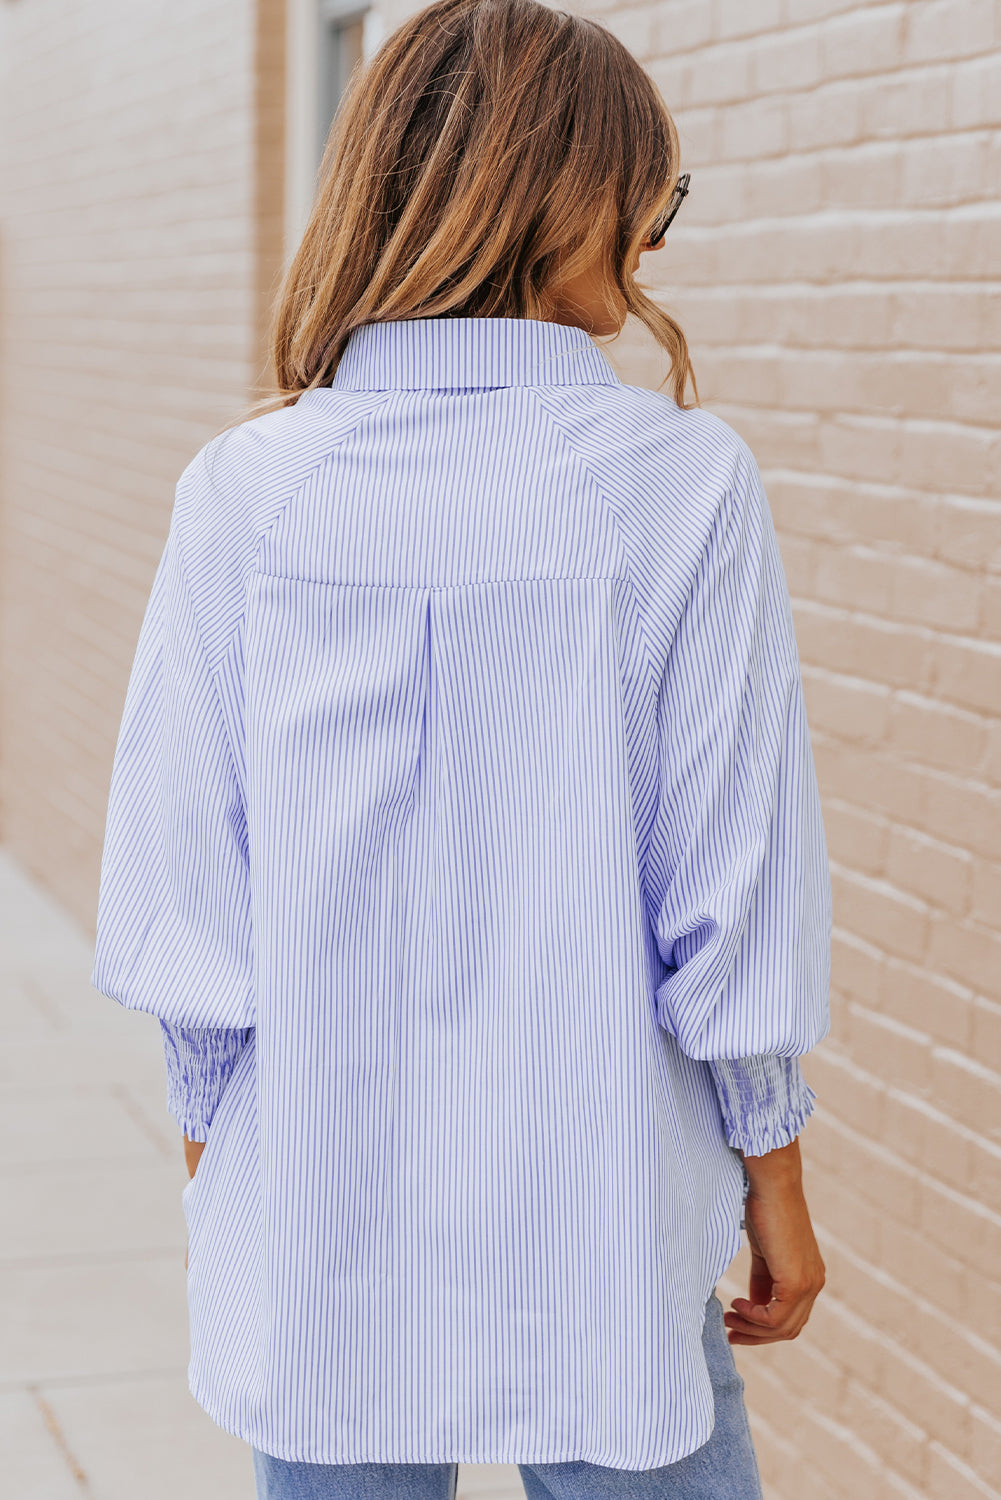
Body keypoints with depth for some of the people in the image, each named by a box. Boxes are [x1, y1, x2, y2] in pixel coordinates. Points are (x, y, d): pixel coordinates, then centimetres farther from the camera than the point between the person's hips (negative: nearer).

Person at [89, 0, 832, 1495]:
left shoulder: (245, 489, -7)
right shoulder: (686, 482, -12)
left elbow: (182, 879, -3)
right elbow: (734, 873, -8)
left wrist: (211, 1139, 11)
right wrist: (774, 1178, 4)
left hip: (317, 1228, 2)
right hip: (599, 1227, -2)